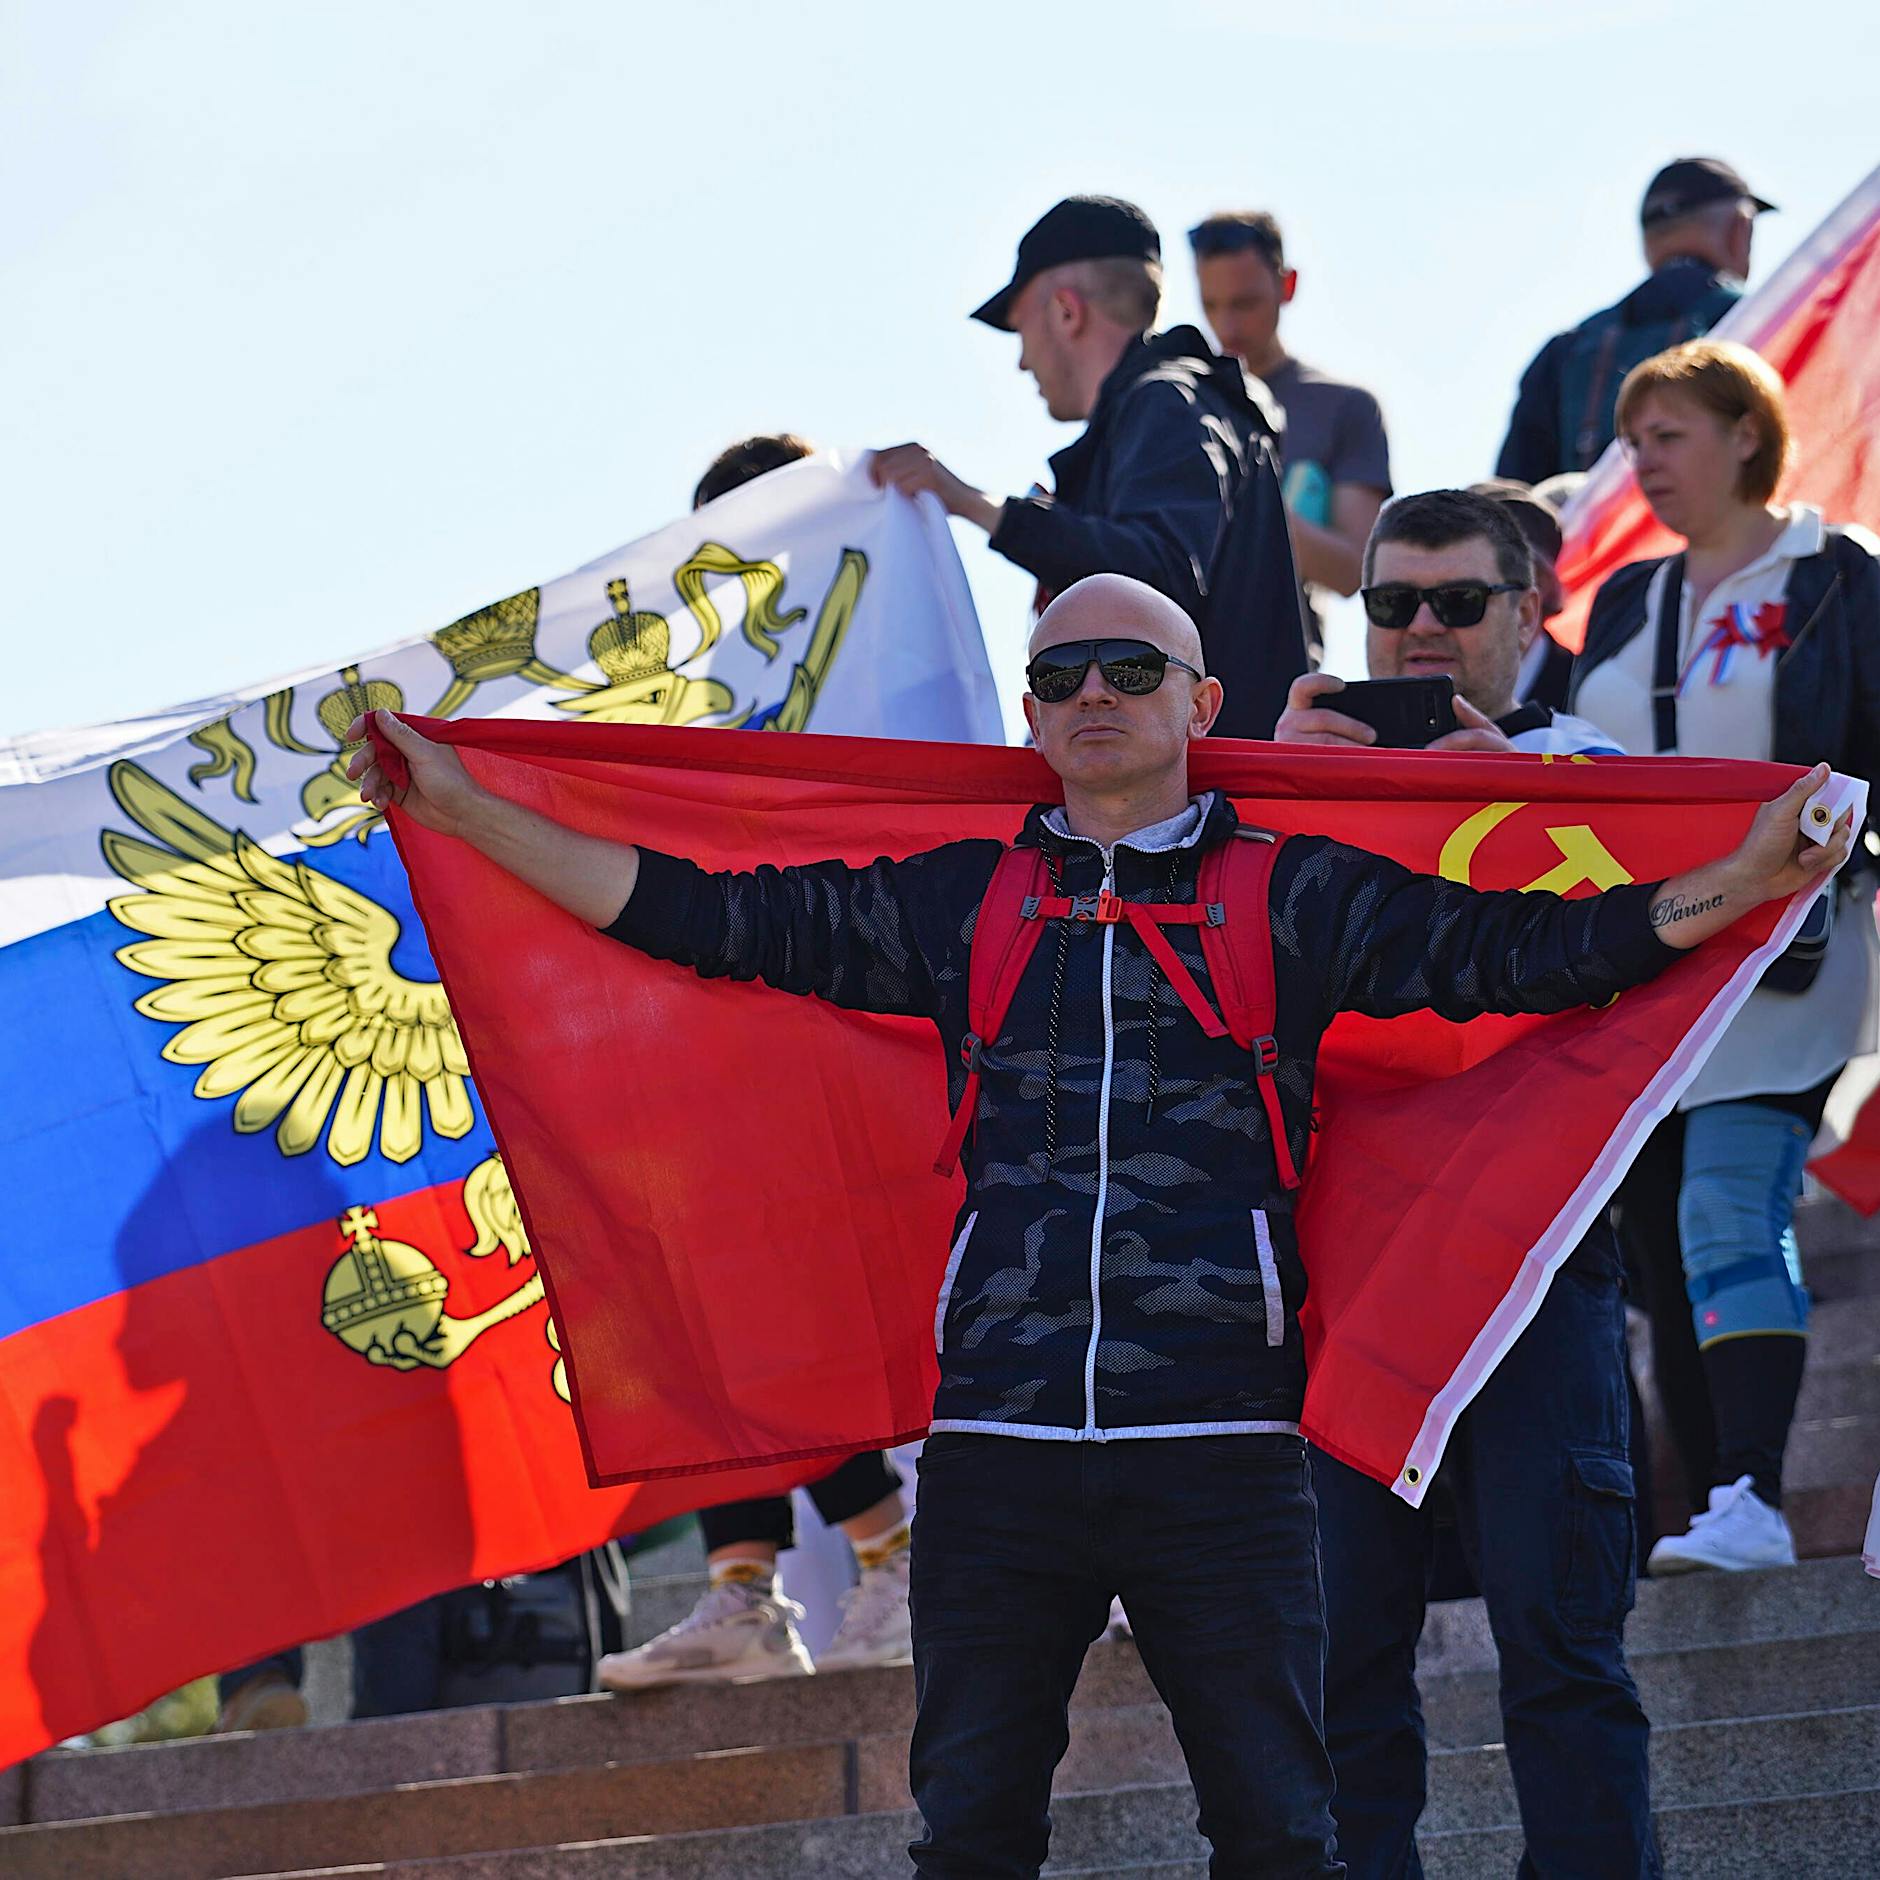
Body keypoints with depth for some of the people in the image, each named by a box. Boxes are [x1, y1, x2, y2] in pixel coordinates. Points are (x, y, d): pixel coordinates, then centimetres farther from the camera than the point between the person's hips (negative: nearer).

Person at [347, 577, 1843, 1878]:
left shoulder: (1292, 897, 9)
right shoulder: (959, 901, 13)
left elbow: (1520, 949, 3)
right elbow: (713, 916, 13)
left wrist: (1750, 876, -8)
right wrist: (466, 810, 10)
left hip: (1220, 1453, -2)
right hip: (998, 1445, 2)